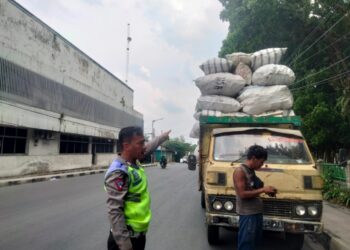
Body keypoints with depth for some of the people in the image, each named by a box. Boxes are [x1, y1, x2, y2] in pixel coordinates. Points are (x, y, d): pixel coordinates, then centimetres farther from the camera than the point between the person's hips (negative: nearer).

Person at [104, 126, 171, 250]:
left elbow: (150, 146, 21)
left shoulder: (134, 162, 2)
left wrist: (165, 135, 33)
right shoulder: (118, 173, -24)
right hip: (127, 238, -9)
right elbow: (114, 211, -27)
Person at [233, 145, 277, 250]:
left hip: (257, 212, 9)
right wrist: (263, 190, -17)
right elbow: (242, 194, -22)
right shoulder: (240, 171, -17)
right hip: (247, 213, -9)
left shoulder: (251, 171, 10)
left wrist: (266, 190, 1)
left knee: (255, 241, 18)